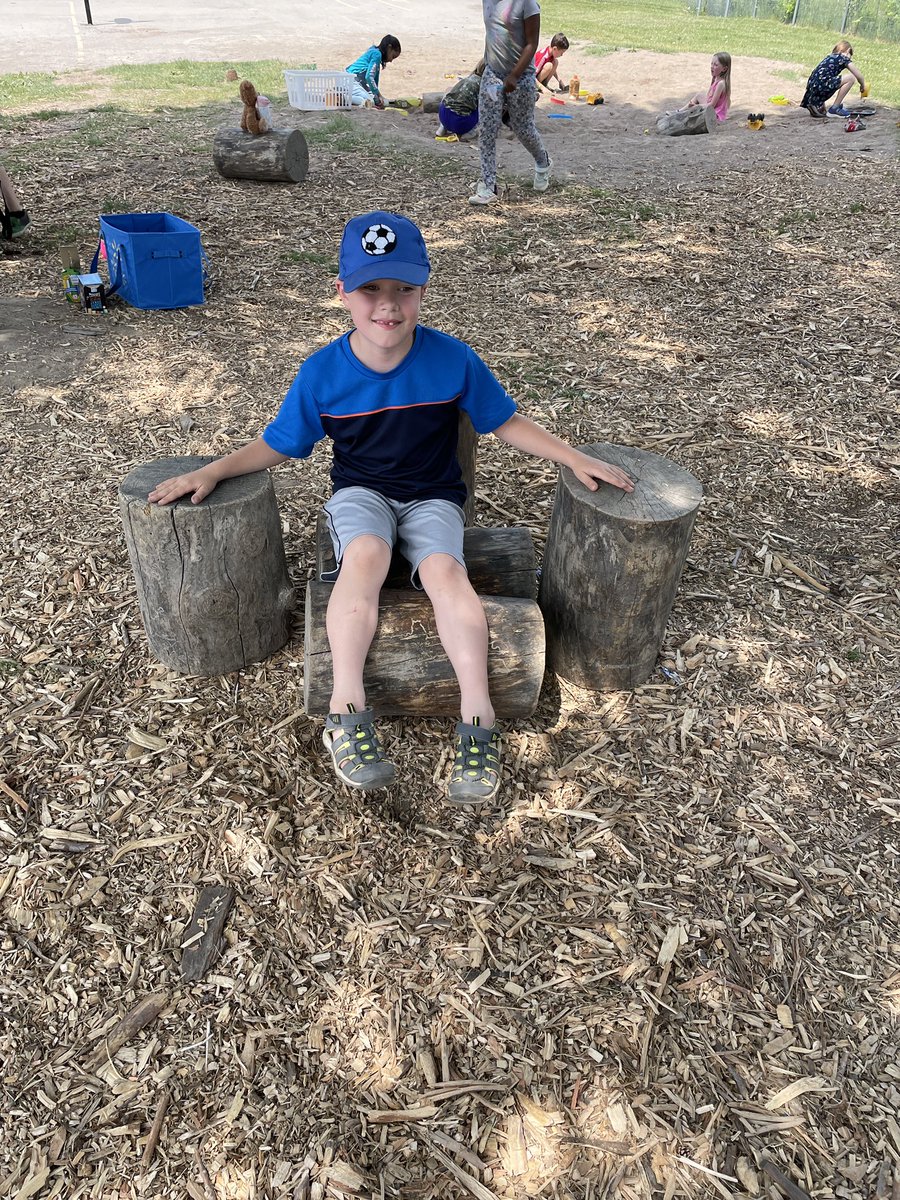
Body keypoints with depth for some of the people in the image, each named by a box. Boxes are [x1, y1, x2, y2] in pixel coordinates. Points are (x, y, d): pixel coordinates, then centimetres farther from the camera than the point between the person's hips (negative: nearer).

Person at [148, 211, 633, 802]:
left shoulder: (453, 359, -9)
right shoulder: (322, 372, -8)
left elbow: (506, 422, 1)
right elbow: (277, 445, 2)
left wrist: (575, 458, -4)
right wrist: (209, 472, -8)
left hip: (433, 495, 0)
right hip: (360, 492, 0)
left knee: (444, 569, -30)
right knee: (366, 554, -33)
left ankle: (478, 717, -31)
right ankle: (348, 709, -33)